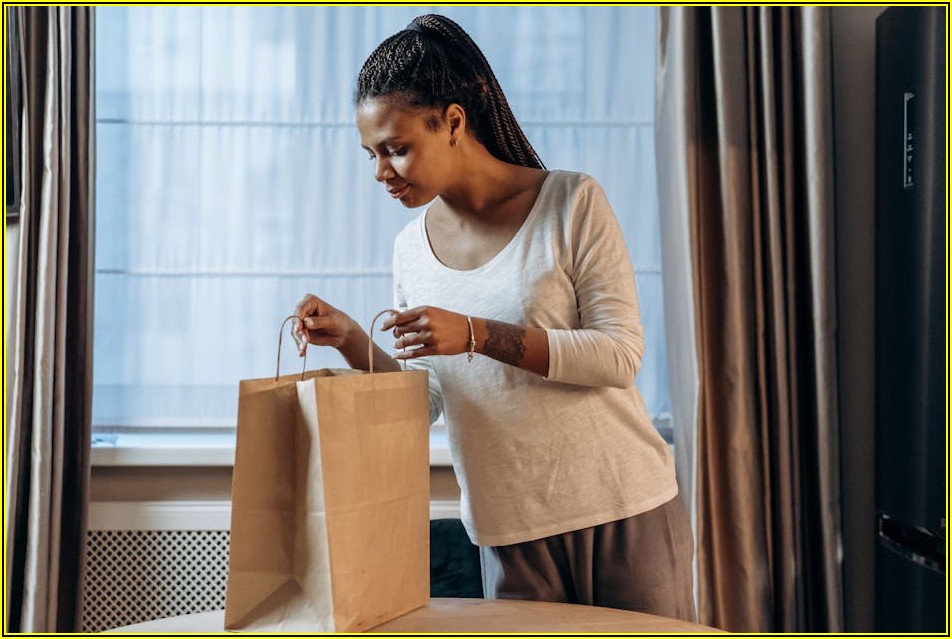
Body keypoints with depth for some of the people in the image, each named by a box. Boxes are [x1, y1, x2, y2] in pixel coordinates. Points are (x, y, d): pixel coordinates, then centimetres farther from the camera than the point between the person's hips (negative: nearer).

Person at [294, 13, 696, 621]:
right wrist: (354, 343, -9)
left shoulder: (571, 202, -9)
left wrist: (478, 334, -23)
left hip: (624, 508, -3)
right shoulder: (411, 249, 6)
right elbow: (424, 403, 9)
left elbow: (621, 355, -15)